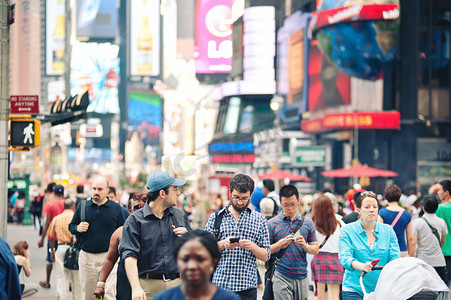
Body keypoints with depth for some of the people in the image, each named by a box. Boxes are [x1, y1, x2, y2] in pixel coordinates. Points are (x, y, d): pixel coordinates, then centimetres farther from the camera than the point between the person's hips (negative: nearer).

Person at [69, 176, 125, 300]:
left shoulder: (116, 208, 4)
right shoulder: (82, 207, 8)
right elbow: (71, 226, 15)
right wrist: (78, 228, -9)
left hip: (108, 256, -2)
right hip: (86, 256, 3)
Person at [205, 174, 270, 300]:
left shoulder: (259, 220, 10)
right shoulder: (215, 217, 8)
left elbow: (265, 256, 7)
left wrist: (252, 246, -12)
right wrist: (222, 244, -13)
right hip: (219, 284, 0)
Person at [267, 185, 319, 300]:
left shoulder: (307, 222, 10)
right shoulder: (272, 223, 2)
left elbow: (315, 250, 10)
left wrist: (305, 245, -11)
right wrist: (279, 245, -17)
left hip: (301, 276, 3)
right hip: (281, 276, -3)